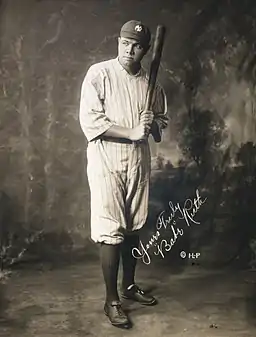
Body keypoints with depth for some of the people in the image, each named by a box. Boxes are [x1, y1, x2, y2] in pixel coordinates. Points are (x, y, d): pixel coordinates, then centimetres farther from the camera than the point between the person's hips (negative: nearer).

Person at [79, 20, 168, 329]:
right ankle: (111, 300, 11)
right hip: (107, 163, -5)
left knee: (133, 227, 14)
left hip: (139, 162, 5)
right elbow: (89, 121, -15)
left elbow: (162, 122, 16)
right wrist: (132, 132, -20)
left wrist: (154, 123, -8)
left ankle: (129, 285, 32)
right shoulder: (99, 74, -7)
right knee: (110, 231, -3)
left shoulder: (151, 82, 8)